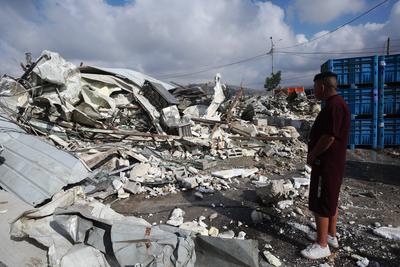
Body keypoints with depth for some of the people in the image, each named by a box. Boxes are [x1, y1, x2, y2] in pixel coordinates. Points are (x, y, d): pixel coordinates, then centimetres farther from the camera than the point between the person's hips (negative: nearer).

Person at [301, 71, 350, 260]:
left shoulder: (334, 105, -22)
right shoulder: (334, 104, 12)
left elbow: (329, 137, -26)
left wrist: (312, 155, -14)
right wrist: (314, 154, 13)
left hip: (326, 164, -10)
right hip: (330, 163, 10)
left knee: (320, 204, 0)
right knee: (331, 201, 20)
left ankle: (322, 245, 12)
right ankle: (331, 235, 35)